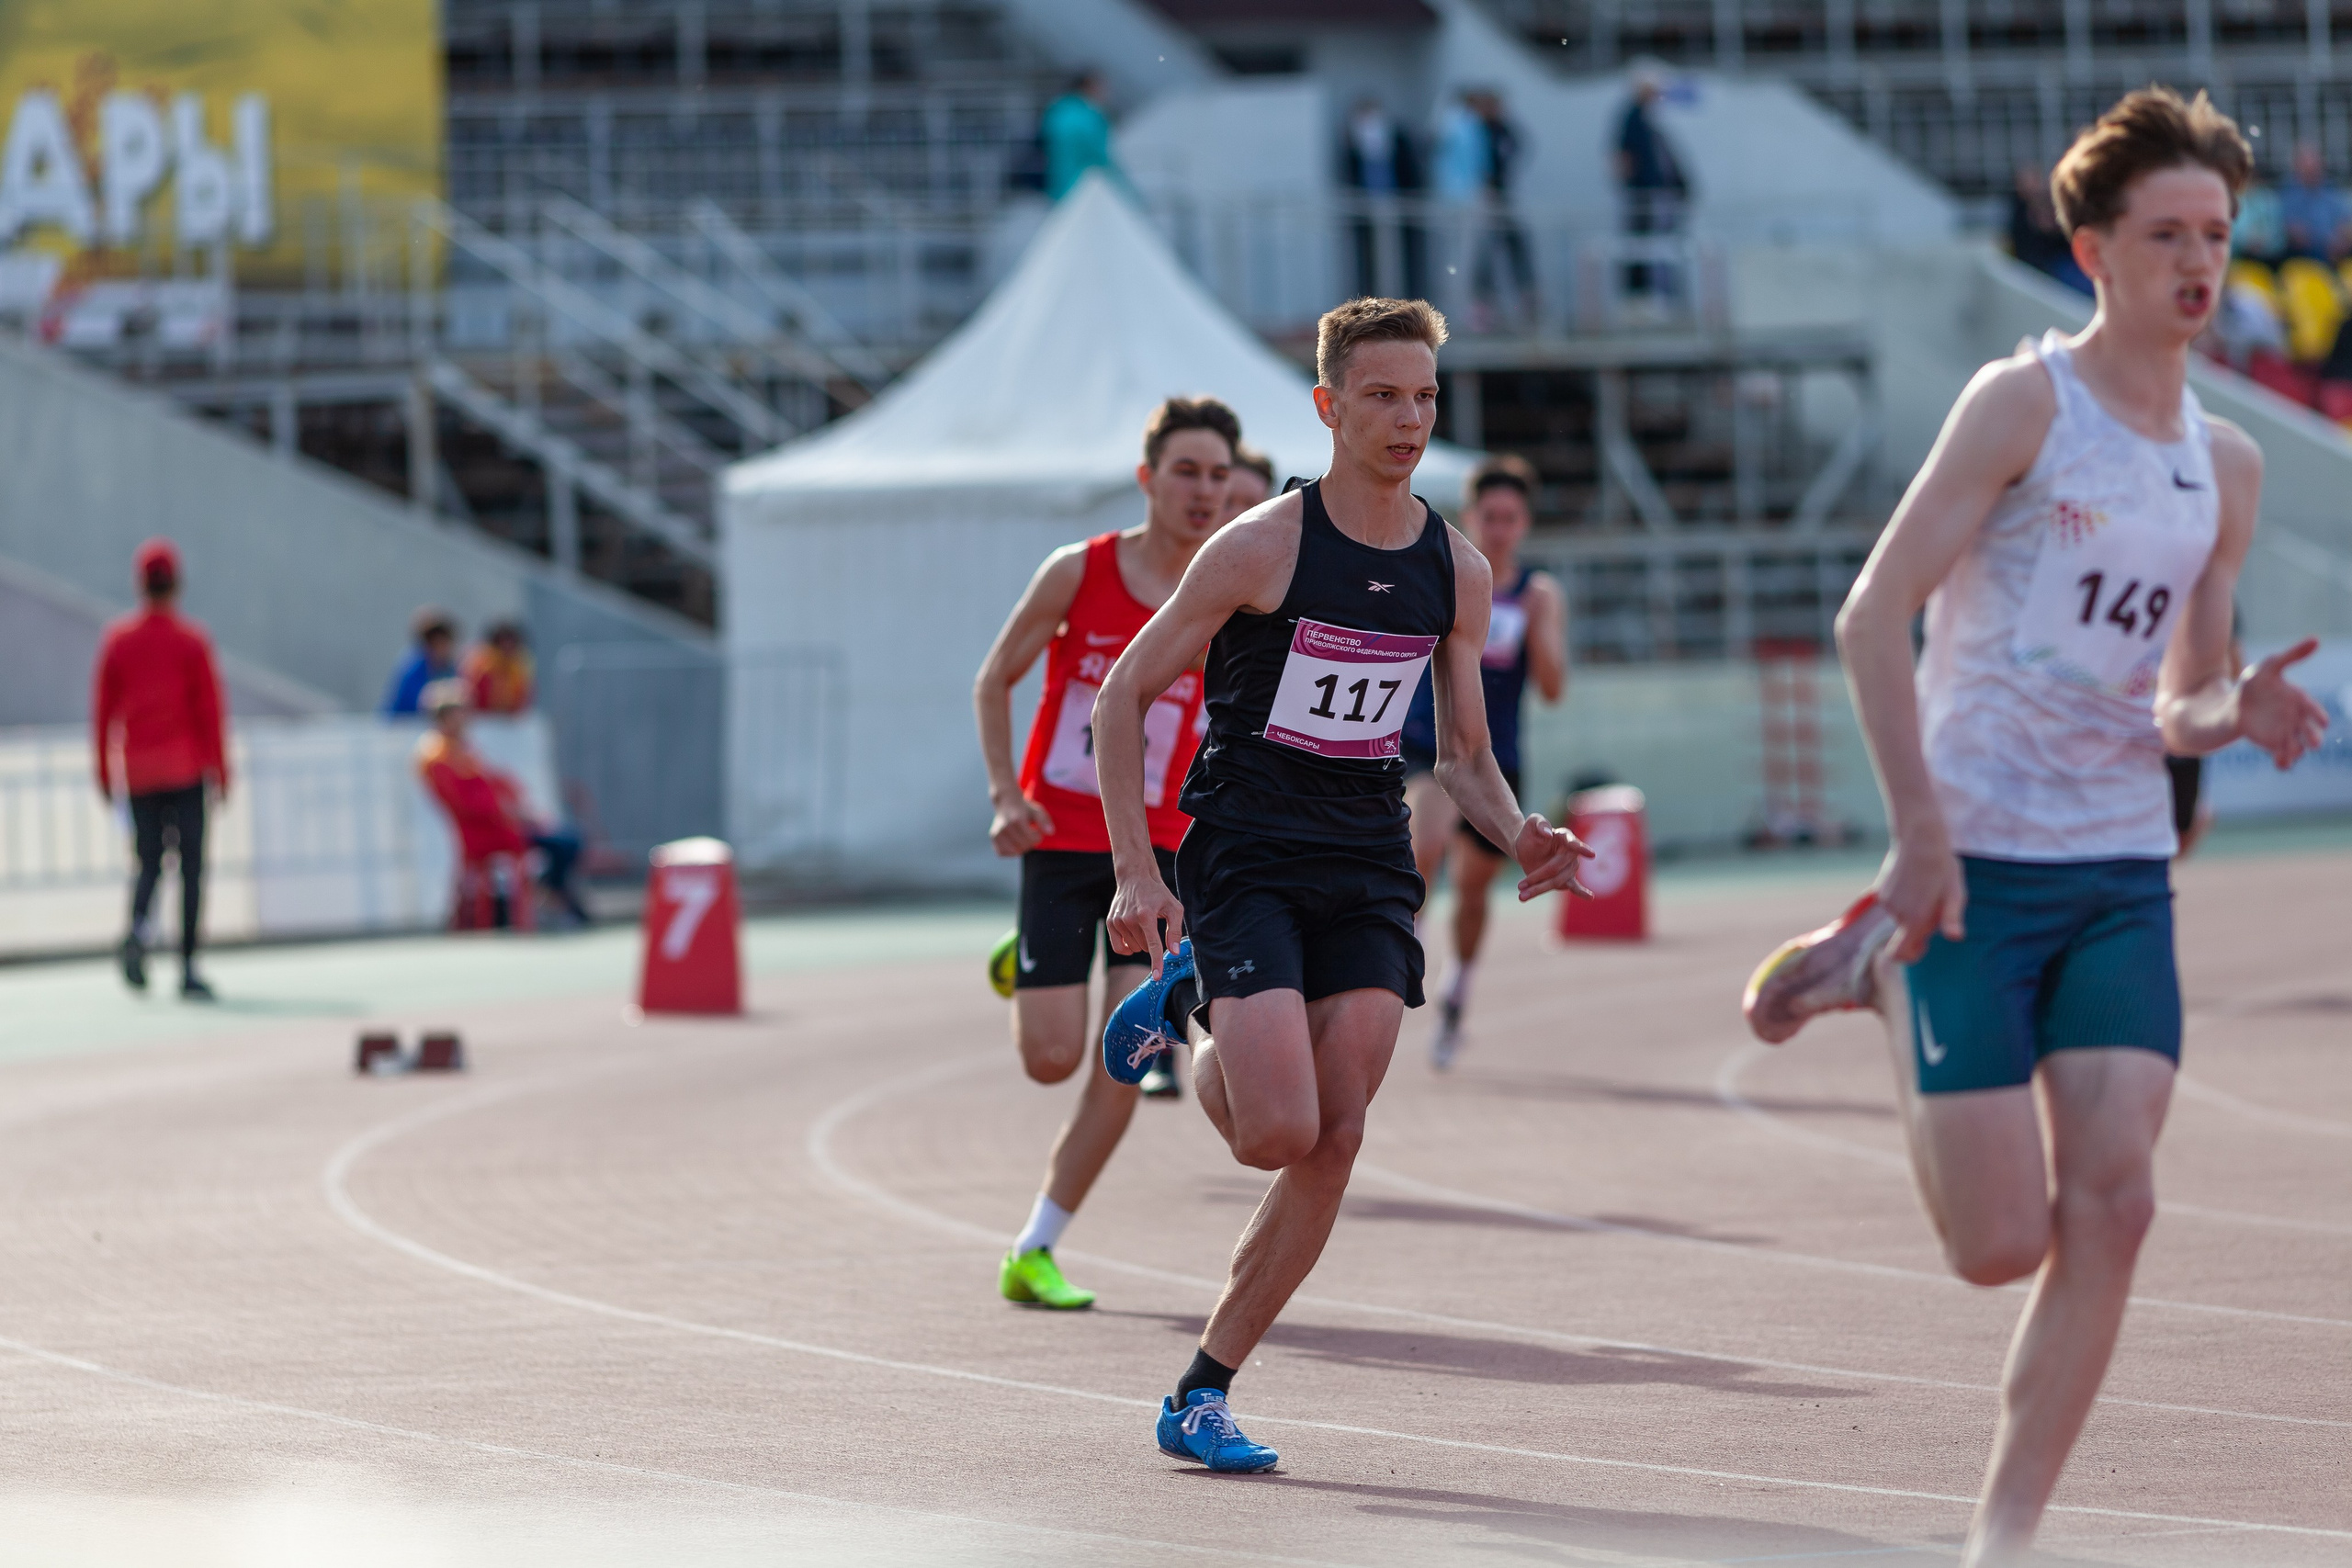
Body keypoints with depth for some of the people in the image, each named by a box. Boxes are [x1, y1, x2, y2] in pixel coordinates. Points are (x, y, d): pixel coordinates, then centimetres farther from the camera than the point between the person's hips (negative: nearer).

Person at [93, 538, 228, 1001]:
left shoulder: (118, 639, 5)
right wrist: (220, 770, 1)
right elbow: (210, 707, -5)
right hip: (186, 767, -3)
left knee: (149, 862, 11)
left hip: (139, 771, 3)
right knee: (191, 864, 1)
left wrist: (104, 771, 12)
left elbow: (103, 708, 5)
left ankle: (138, 927, -20)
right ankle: (188, 968, -4)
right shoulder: (192, 640, -3)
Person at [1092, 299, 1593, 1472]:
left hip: (1367, 870, 5)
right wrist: (1137, 872, -12)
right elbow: (1123, 694, -5)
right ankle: (1183, 1009, 16)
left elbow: (1463, 755, 15)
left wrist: (1518, 838, -7)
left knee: (1335, 1143, -5)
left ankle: (1202, 1395, 6)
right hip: (1245, 860, -5)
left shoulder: (1456, 572, 6)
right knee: (1277, 1133, -18)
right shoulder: (1262, 548, -10)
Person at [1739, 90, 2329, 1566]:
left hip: (2126, 874, 5)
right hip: (1977, 860, -5)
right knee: (2005, 1242, -5)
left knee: (2113, 1202, -10)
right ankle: (1882, 963, 21)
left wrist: (2234, 714, -5)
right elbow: (1875, 612, -11)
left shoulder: (2227, 464, 12)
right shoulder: (2026, 403, -7)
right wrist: (1920, 831, -18)